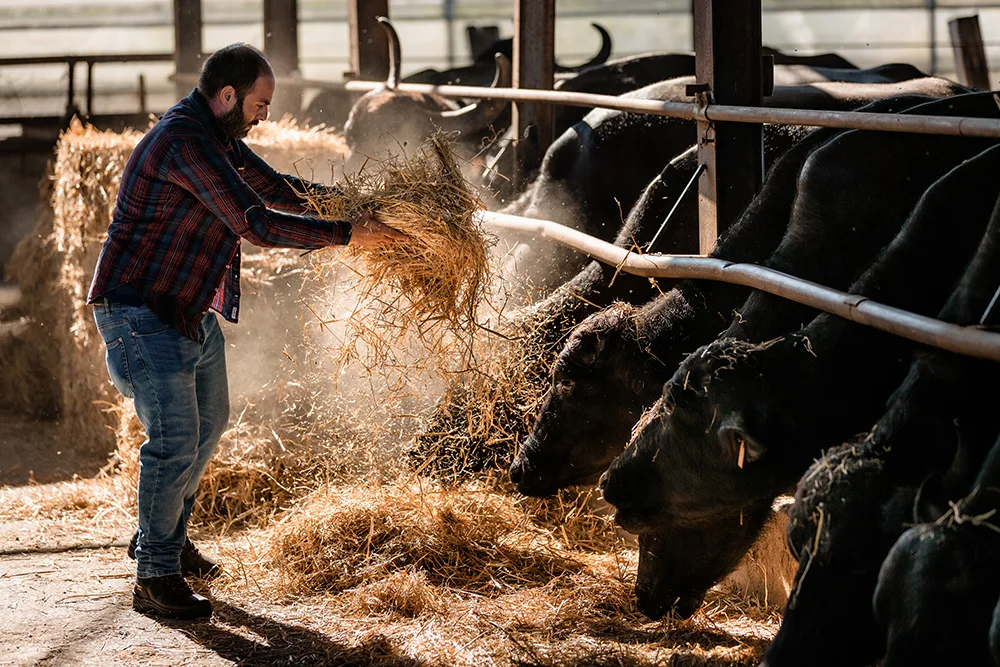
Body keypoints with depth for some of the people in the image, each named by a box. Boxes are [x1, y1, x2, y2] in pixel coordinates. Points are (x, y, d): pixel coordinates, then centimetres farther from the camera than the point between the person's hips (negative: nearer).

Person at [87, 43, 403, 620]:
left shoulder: (217, 137, 8)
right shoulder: (185, 143, -25)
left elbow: (275, 188, 18)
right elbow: (257, 224, -28)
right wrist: (348, 233, -23)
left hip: (192, 311, 11)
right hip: (142, 313, -11)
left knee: (209, 422, 22)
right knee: (175, 439, -12)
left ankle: (164, 536, 38)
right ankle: (155, 578, -2)